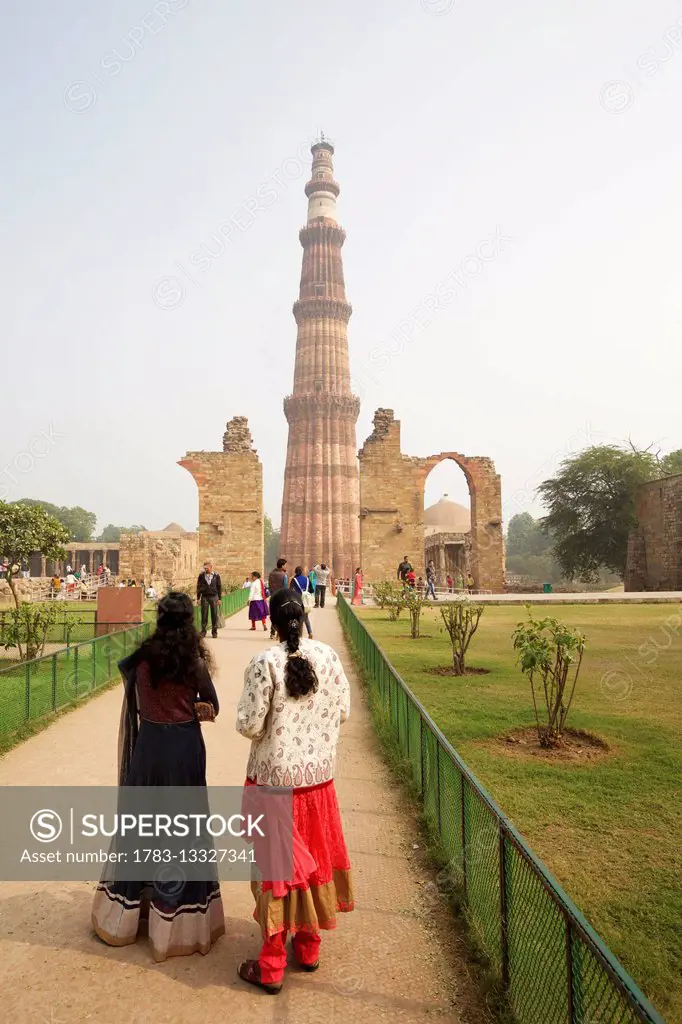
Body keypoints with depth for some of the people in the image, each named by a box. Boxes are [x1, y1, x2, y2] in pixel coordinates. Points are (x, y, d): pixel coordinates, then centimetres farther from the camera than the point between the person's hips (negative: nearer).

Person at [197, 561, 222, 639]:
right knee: (204, 615, 0)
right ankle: (203, 631, 9)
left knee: (214, 615, 2)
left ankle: (214, 632, 10)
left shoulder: (216, 576, 1)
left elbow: (219, 587, 5)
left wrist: (219, 598, 3)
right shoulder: (201, 575, 3)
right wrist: (198, 597, 4)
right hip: (204, 597, 0)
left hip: (214, 597, 0)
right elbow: (199, 586, 7)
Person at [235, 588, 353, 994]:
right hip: (318, 774, 4)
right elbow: (343, 712, 1)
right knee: (314, 856, 20)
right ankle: (309, 946, 38)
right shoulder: (328, 656, -7)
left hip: (274, 778, -4)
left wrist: (246, 717, 4)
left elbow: (250, 725, -17)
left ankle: (272, 966, 24)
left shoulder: (264, 663, -19)